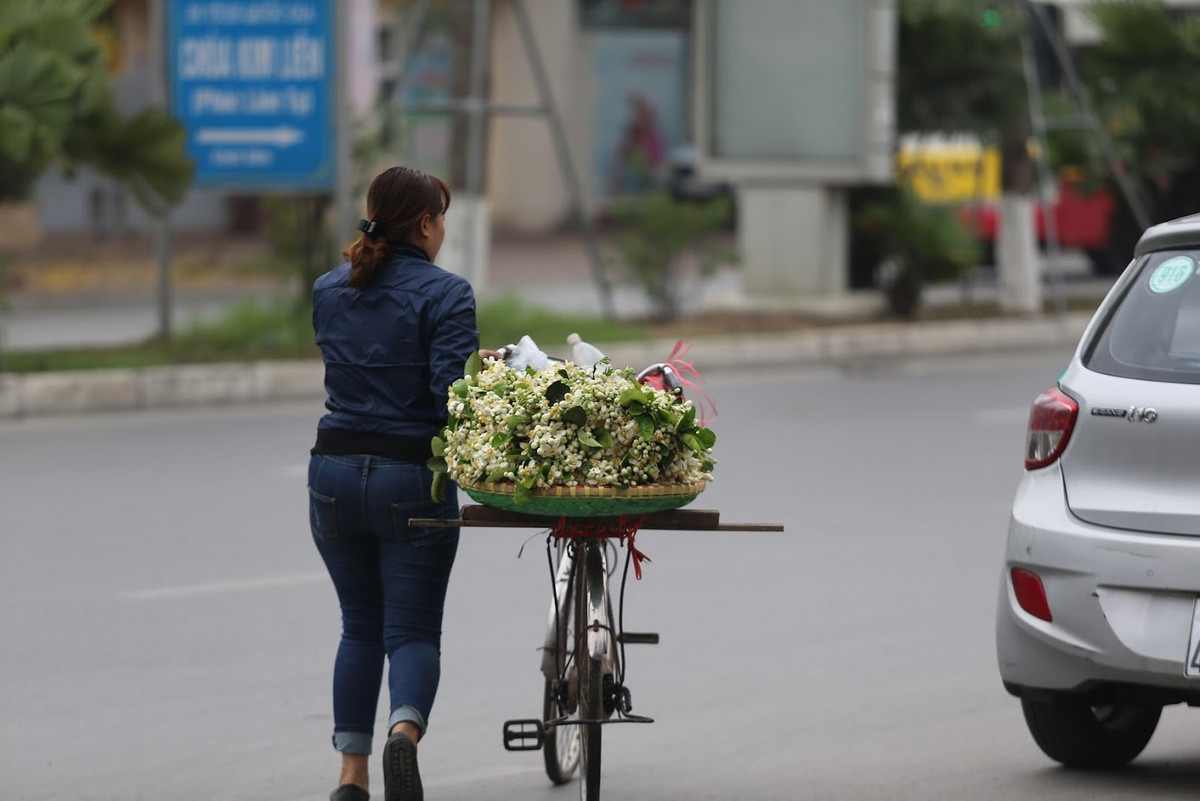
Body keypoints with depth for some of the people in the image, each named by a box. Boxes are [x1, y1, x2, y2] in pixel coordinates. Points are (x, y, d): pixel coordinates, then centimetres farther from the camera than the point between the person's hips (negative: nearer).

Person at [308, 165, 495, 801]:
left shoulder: (328, 291, 8)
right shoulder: (443, 295, -10)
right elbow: (452, 395, -19)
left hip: (334, 475, 4)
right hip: (411, 480, -4)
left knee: (360, 627, 17)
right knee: (413, 630, 1)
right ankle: (405, 730, -28)